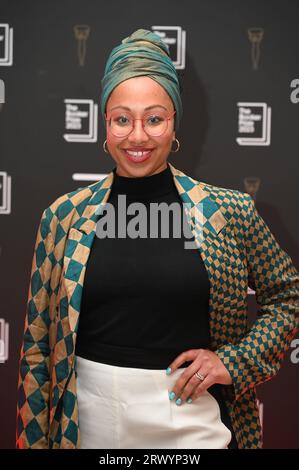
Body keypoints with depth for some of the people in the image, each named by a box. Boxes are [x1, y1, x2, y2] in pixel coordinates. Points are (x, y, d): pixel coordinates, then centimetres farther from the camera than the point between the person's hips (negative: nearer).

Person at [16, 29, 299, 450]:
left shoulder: (227, 211, -6)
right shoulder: (64, 216, -3)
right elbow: (37, 343, 3)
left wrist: (237, 361, -5)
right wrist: (34, 439, 3)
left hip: (190, 416, -1)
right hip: (91, 415, 1)